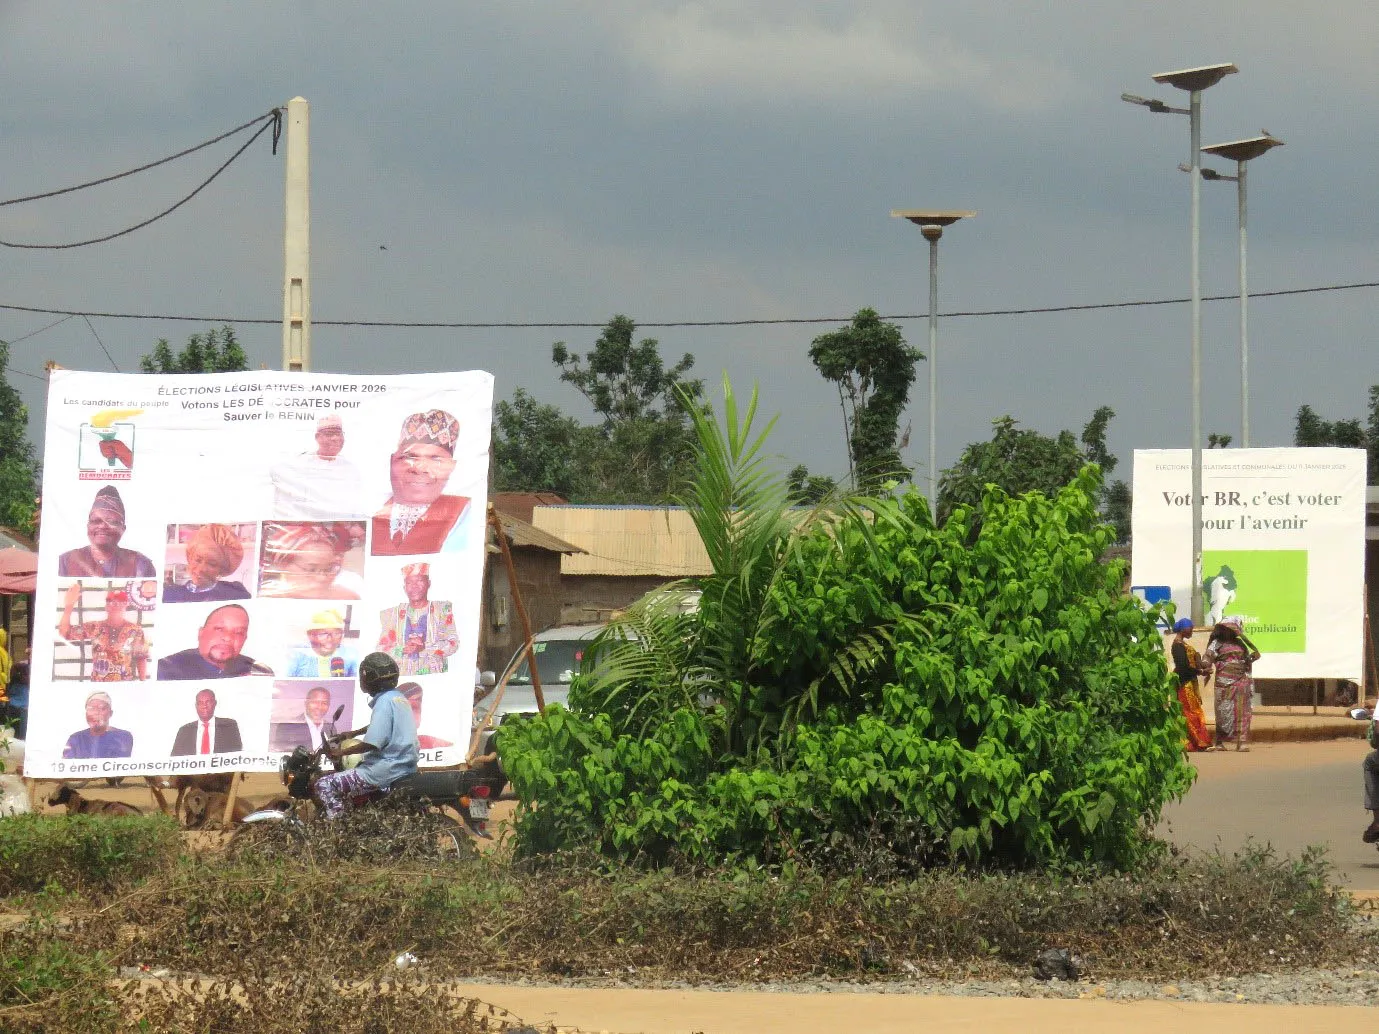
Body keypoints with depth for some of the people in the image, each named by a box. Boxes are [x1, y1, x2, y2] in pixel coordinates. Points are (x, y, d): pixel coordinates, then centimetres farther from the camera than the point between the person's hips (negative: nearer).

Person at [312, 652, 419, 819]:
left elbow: (372, 743, -23)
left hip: (386, 768, -10)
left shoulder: (384, 702, -15)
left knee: (324, 786, -9)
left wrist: (342, 752, -11)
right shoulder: (398, 697, 15)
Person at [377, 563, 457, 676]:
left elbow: (453, 643, 1)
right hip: (401, 677, 1)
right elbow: (381, 649, 7)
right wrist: (403, 649, -12)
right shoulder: (392, 614, 15)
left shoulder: (442, 608, 11)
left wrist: (424, 648, -13)